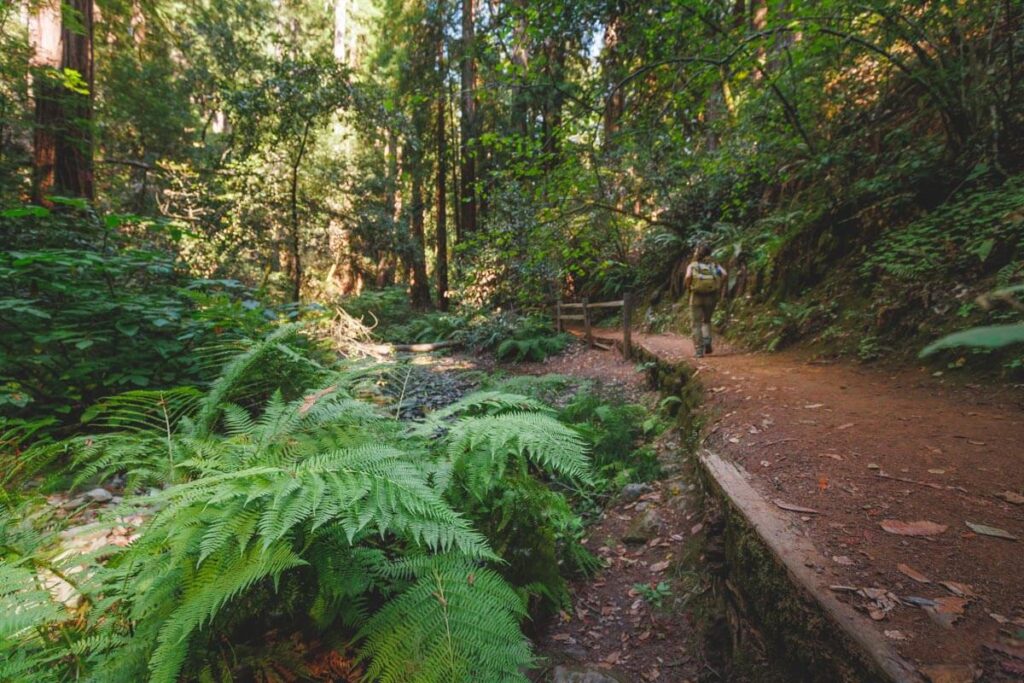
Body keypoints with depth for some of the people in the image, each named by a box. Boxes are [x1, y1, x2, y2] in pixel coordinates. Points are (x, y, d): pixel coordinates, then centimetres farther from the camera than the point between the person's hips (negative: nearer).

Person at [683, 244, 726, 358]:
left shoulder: (692, 265, 0)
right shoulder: (714, 265, 7)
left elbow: (688, 277, -18)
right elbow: (724, 274, -9)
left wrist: (687, 287, 0)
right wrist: (719, 287, 3)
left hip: (696, 296, -2)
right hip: (711, 296, 2)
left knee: (697, 324, 7)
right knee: (706, 321, 23)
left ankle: (699, 350, 3)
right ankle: (707, 342, 3)